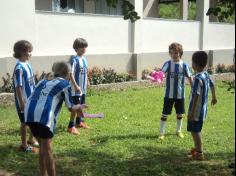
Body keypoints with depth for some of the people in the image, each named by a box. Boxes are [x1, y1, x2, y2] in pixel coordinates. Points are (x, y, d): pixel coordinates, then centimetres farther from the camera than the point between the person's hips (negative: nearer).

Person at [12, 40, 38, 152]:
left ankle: (31, 140, 35)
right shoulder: (19, 68, -20)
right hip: (24, 101, -8)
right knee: (25, 122, 5)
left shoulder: (27, 65, 5)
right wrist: (21, 102, -20)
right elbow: (18, 87, -20)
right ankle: (24, 145, 18)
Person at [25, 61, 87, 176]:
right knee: (47, 150, 2)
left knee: (42, 147, 21)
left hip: (29, 113, 6)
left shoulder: (43, 81, 29)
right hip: (44, 116, -6)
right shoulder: (65, 84, 12)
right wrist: (79, 107, 36)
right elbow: (71, 108, 14)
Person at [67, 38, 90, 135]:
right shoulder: (74, 59, -18)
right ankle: (71, 126, 1)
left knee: (81, 105, 20)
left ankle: (79, 121, 36)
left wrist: (87, 81, 21)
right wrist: (76, 86, -24)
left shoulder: (84, 59, 7)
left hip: (83, 88, 8)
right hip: (76, 88, -8)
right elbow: (71, 74, -21)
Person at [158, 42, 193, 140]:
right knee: (165, 114, 3)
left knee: (179, 114, 15)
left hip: (180, 94, 2)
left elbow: (189, 78, 3)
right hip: (169, 94, -1)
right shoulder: (168, 64, -8)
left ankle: (178, 131, 35)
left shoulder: (184, 65, -5)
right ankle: (161, 133, 13)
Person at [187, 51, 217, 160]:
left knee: (195, 131, 1)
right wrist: (214, 98, 40)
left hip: (196, 110, -9)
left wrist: (192, 112, -23)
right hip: (202, 109, 9)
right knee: (195, 130, 23)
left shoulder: (198, 78, -23)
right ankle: (197, 148, 38)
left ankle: (199, 153, 7)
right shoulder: (206, 75, 4)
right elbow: (212, 85, 21)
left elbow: (196, 96, -26)